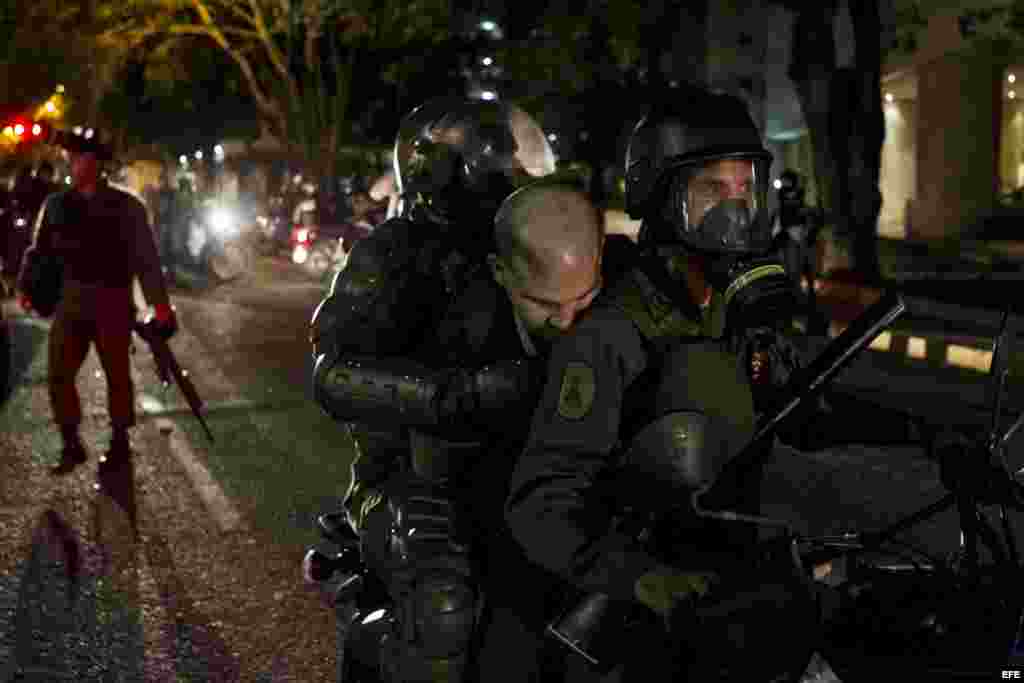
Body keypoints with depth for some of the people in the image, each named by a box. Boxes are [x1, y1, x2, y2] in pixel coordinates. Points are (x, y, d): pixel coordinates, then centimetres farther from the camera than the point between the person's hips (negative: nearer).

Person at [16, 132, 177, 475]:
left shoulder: (125, 207, -4)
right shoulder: (56, 204, 5)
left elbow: (146, 257, -5)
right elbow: (39, 250, 9)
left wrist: (161, 306, -10)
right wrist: (25, 286, -7)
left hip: (112, 302, -2)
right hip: (71, 301, 3)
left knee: (117, 374, 10)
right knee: (58, 376, -4)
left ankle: (119, 441, 27)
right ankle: (71, 445, 10)